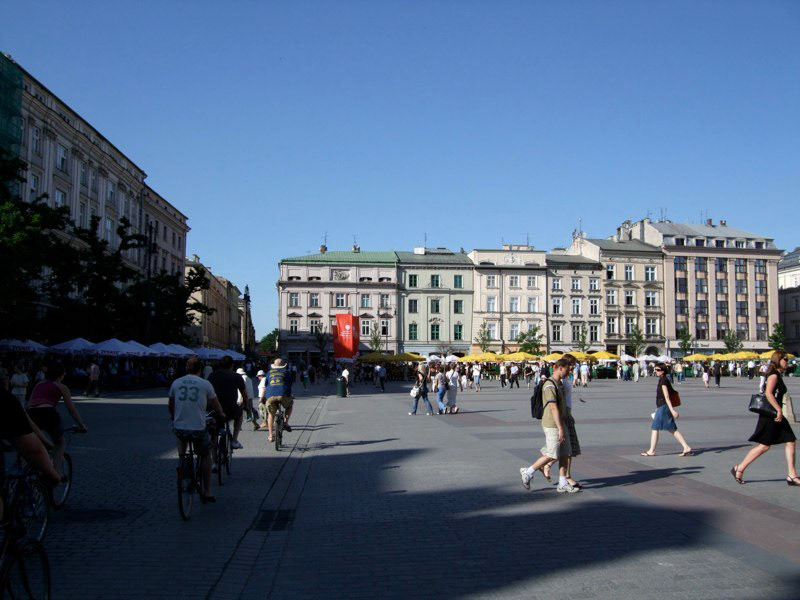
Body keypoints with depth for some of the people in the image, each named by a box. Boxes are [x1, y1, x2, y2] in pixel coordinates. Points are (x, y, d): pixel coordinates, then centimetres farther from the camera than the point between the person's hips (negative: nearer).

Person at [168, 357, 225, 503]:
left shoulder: (176, 383, 4)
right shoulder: (205, 384, -4)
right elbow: (215, 405, 5)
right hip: (198, 428, -2)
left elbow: (170, 405, 17)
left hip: (179, 428, 2)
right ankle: (207, 492, 20)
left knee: (181, 438, 38)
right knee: (205, 456, 19)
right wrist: (222, 415, 26)